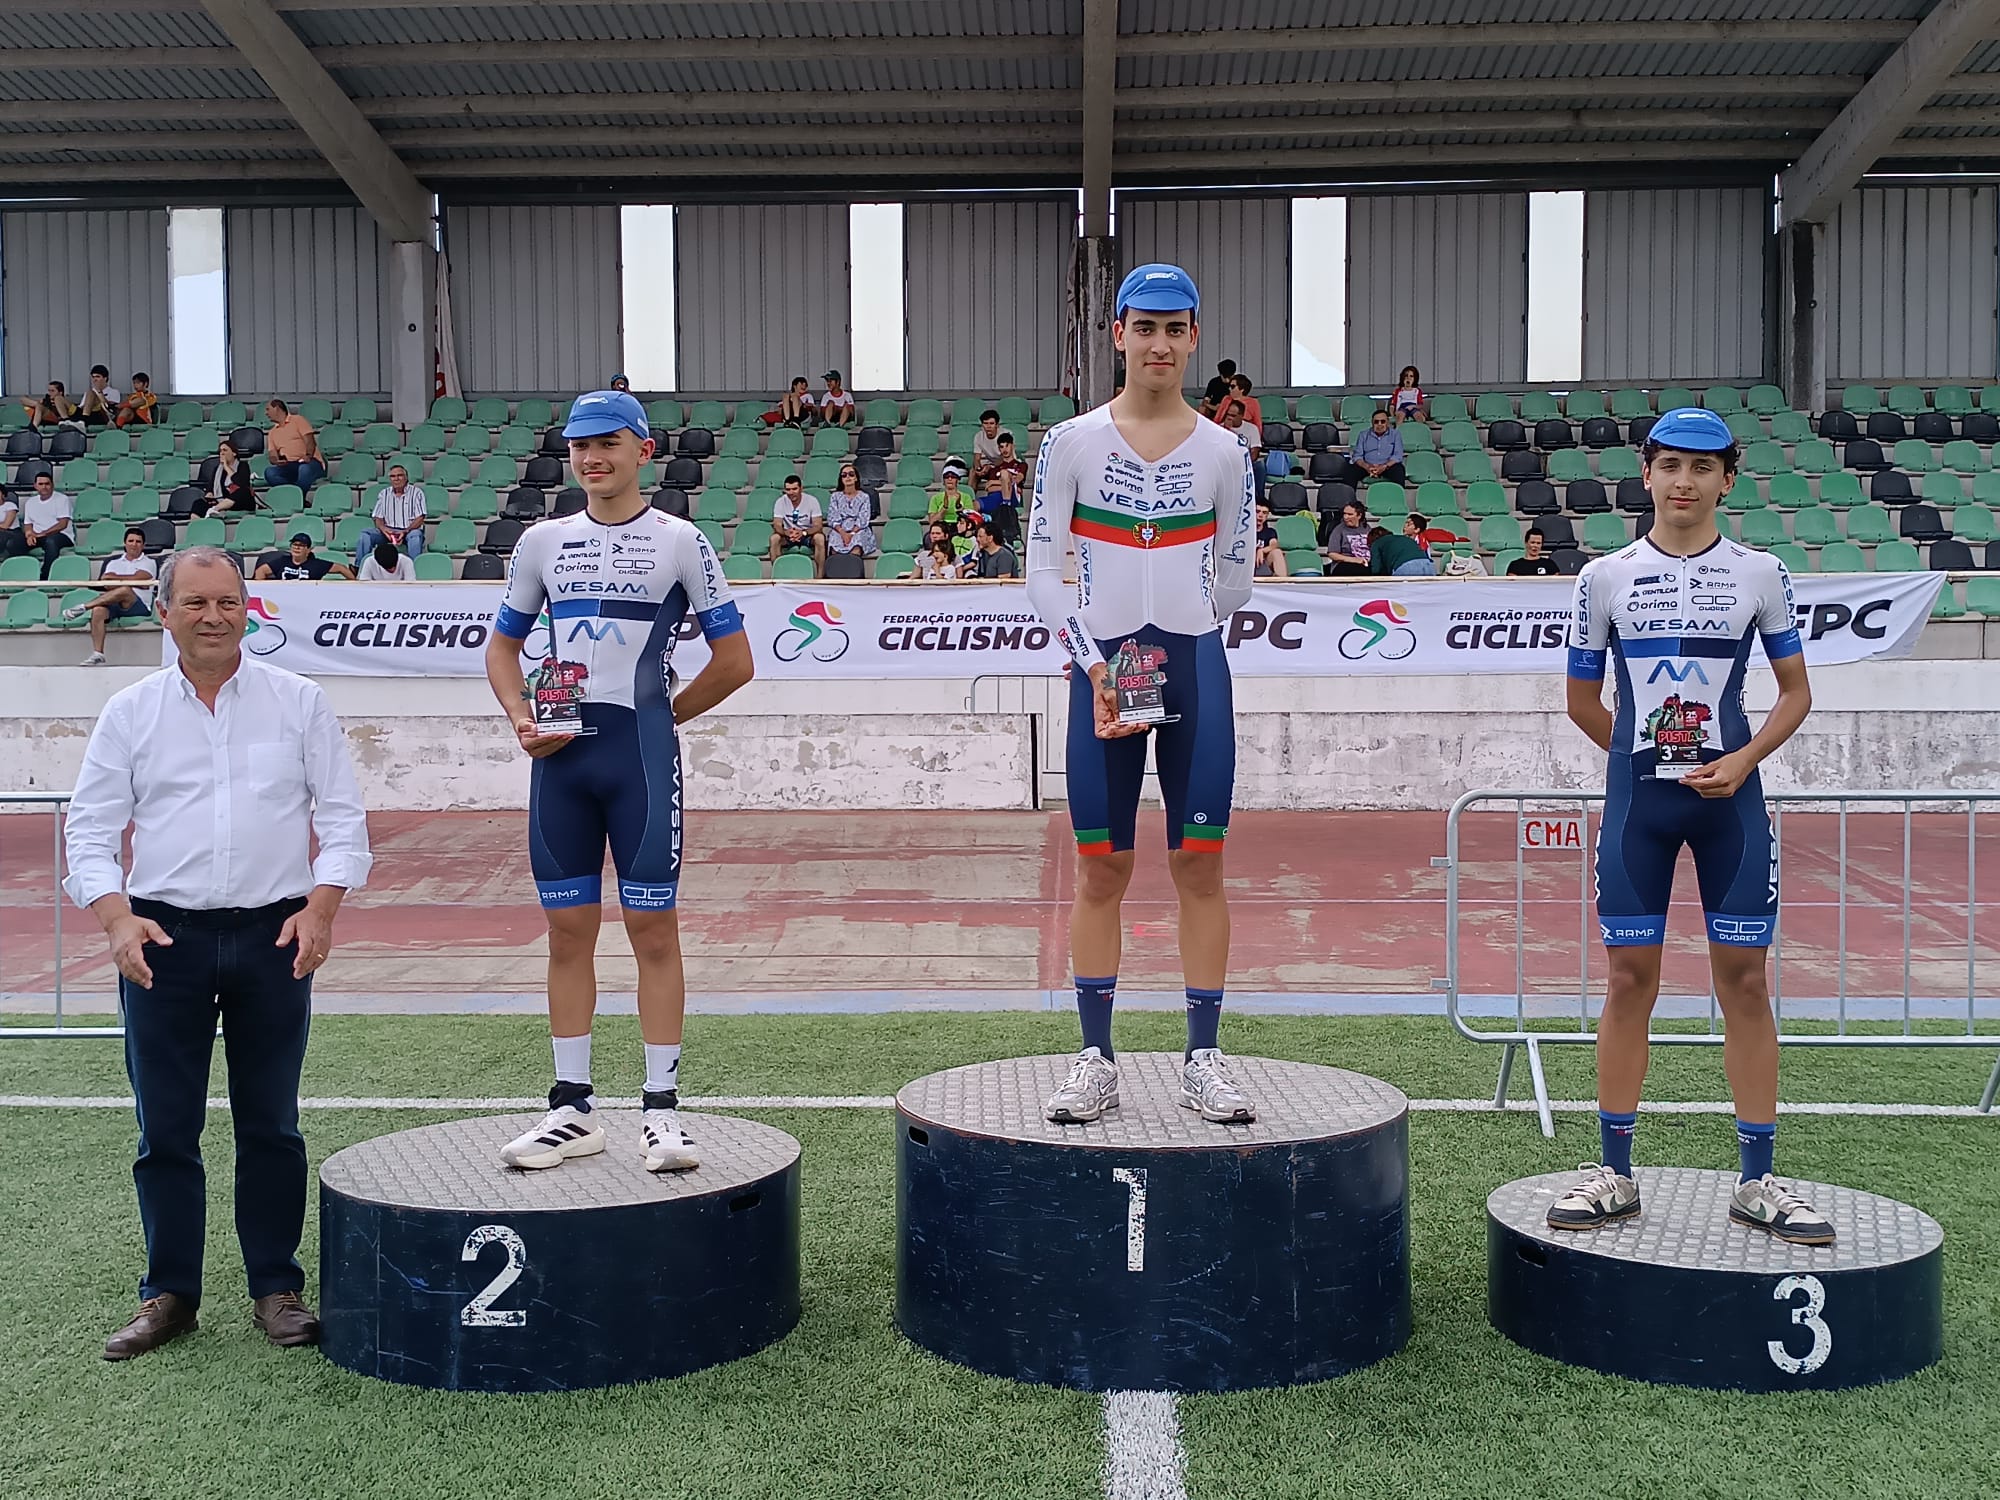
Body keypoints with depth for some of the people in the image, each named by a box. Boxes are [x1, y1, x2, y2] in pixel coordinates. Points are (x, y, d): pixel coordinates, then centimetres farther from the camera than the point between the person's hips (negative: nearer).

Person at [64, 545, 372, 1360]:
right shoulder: (129, 712, 6)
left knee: (270, 1125, 6)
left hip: (274, 934, 0)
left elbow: (342, 815, 4)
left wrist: (321, 906, -10)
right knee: (165, 1129, 4)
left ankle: (277, 1289, 16)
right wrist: (116, 918, -10)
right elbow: (90, 828, 5)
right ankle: (168, 1294, 17)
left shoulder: (299, 702, 5)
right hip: (162, 936, 1)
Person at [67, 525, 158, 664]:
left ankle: (83, 607, -32)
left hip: (138, 605, -3)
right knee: (98, 610, -31)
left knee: (124, 591, -37)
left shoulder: (149, 563, 14)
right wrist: (129, 582, -7)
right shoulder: (113, 562, 24)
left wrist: (113, 577, 2)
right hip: (113, 604, 3)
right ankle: (97, 655, -38)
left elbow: (137, 579, -6)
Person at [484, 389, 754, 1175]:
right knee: (568, 931, 7)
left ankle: (661, 1110, 5)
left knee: (653, 929, -2)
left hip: (641, 754, -4)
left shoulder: (679, 540, 1)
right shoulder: (543, 541, 12)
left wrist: (659, 717, 2)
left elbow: (734, 660, 3)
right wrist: (521, 718, 2)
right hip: (559, 755, 4)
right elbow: (503, 645, 19)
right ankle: (573, 1108, 16)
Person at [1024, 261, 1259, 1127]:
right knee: (1101, 868, 3)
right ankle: (1096, 1060, 12)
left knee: (1200, 865, 3)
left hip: (1195, 668, 1)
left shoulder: (1221, 453, 5)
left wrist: (1172, 638, 8)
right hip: (1102, 673, -1)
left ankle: (1203, 1059, 12)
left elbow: (1235, 582, 12)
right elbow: (1042, 573, -1)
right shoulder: (1072, 443, 1)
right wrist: (1098, 663, -9)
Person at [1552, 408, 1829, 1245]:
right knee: (1630, 978, 2)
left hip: (1729, 797, 0)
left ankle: (1757, 1181, 10)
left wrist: (1741, 760, -7)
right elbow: (1582, 702, 11)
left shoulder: (1760, 575, 3)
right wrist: (1650, 760, 7)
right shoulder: (1605, 578, 3)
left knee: (1743, 979, 1)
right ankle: (1614, 1174, 10)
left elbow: (1796, 691, 7)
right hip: (1636, 797, 0)